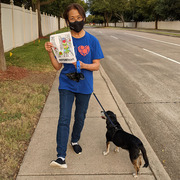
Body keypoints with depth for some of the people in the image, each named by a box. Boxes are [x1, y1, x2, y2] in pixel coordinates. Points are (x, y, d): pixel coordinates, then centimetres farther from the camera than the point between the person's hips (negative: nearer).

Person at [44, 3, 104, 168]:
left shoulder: (92, 41, -6)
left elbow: (96, 66, -4)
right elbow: (58, 66, -2)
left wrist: (83, 66, -23)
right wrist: (50, 52, -18)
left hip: (84, 86, 1)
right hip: (66, 85, -1)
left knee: (80, 117, 17)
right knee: (64, 119, -8)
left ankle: (75, 140, 43)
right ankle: (61, 156, -4)